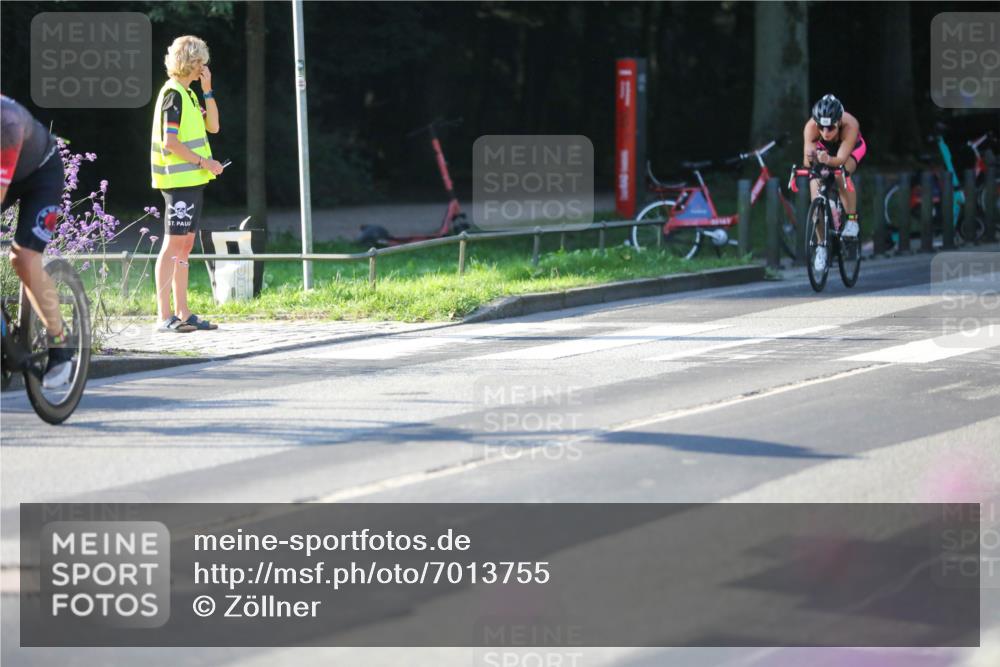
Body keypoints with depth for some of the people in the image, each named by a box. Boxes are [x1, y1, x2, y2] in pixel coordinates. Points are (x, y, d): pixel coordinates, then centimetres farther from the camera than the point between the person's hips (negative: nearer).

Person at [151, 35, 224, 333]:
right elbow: (169, 143, -19)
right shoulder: (173, 94, -13)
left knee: (185, 244, 10)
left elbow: (212, 126, 17)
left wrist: (207, 90, 8)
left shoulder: (187, 94, 17)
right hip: (178, 180, -10)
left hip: (191, 180, 10)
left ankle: (183, 313, 13)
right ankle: (164, 316, -11)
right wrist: (204, 162, -16)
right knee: (173, 243, -10)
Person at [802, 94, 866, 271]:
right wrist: (810, 158, -65)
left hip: (852, 149, -2)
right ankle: (821, 245, 2)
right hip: (824, 149, 2)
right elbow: (807, 160, -42)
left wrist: (828, 160, -68)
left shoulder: (850, 125, -41)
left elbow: (841, 159, -47)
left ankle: (852, 220, -14)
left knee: (842, 172, -34)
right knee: (816, 193, -13)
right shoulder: (811, 127, -38)